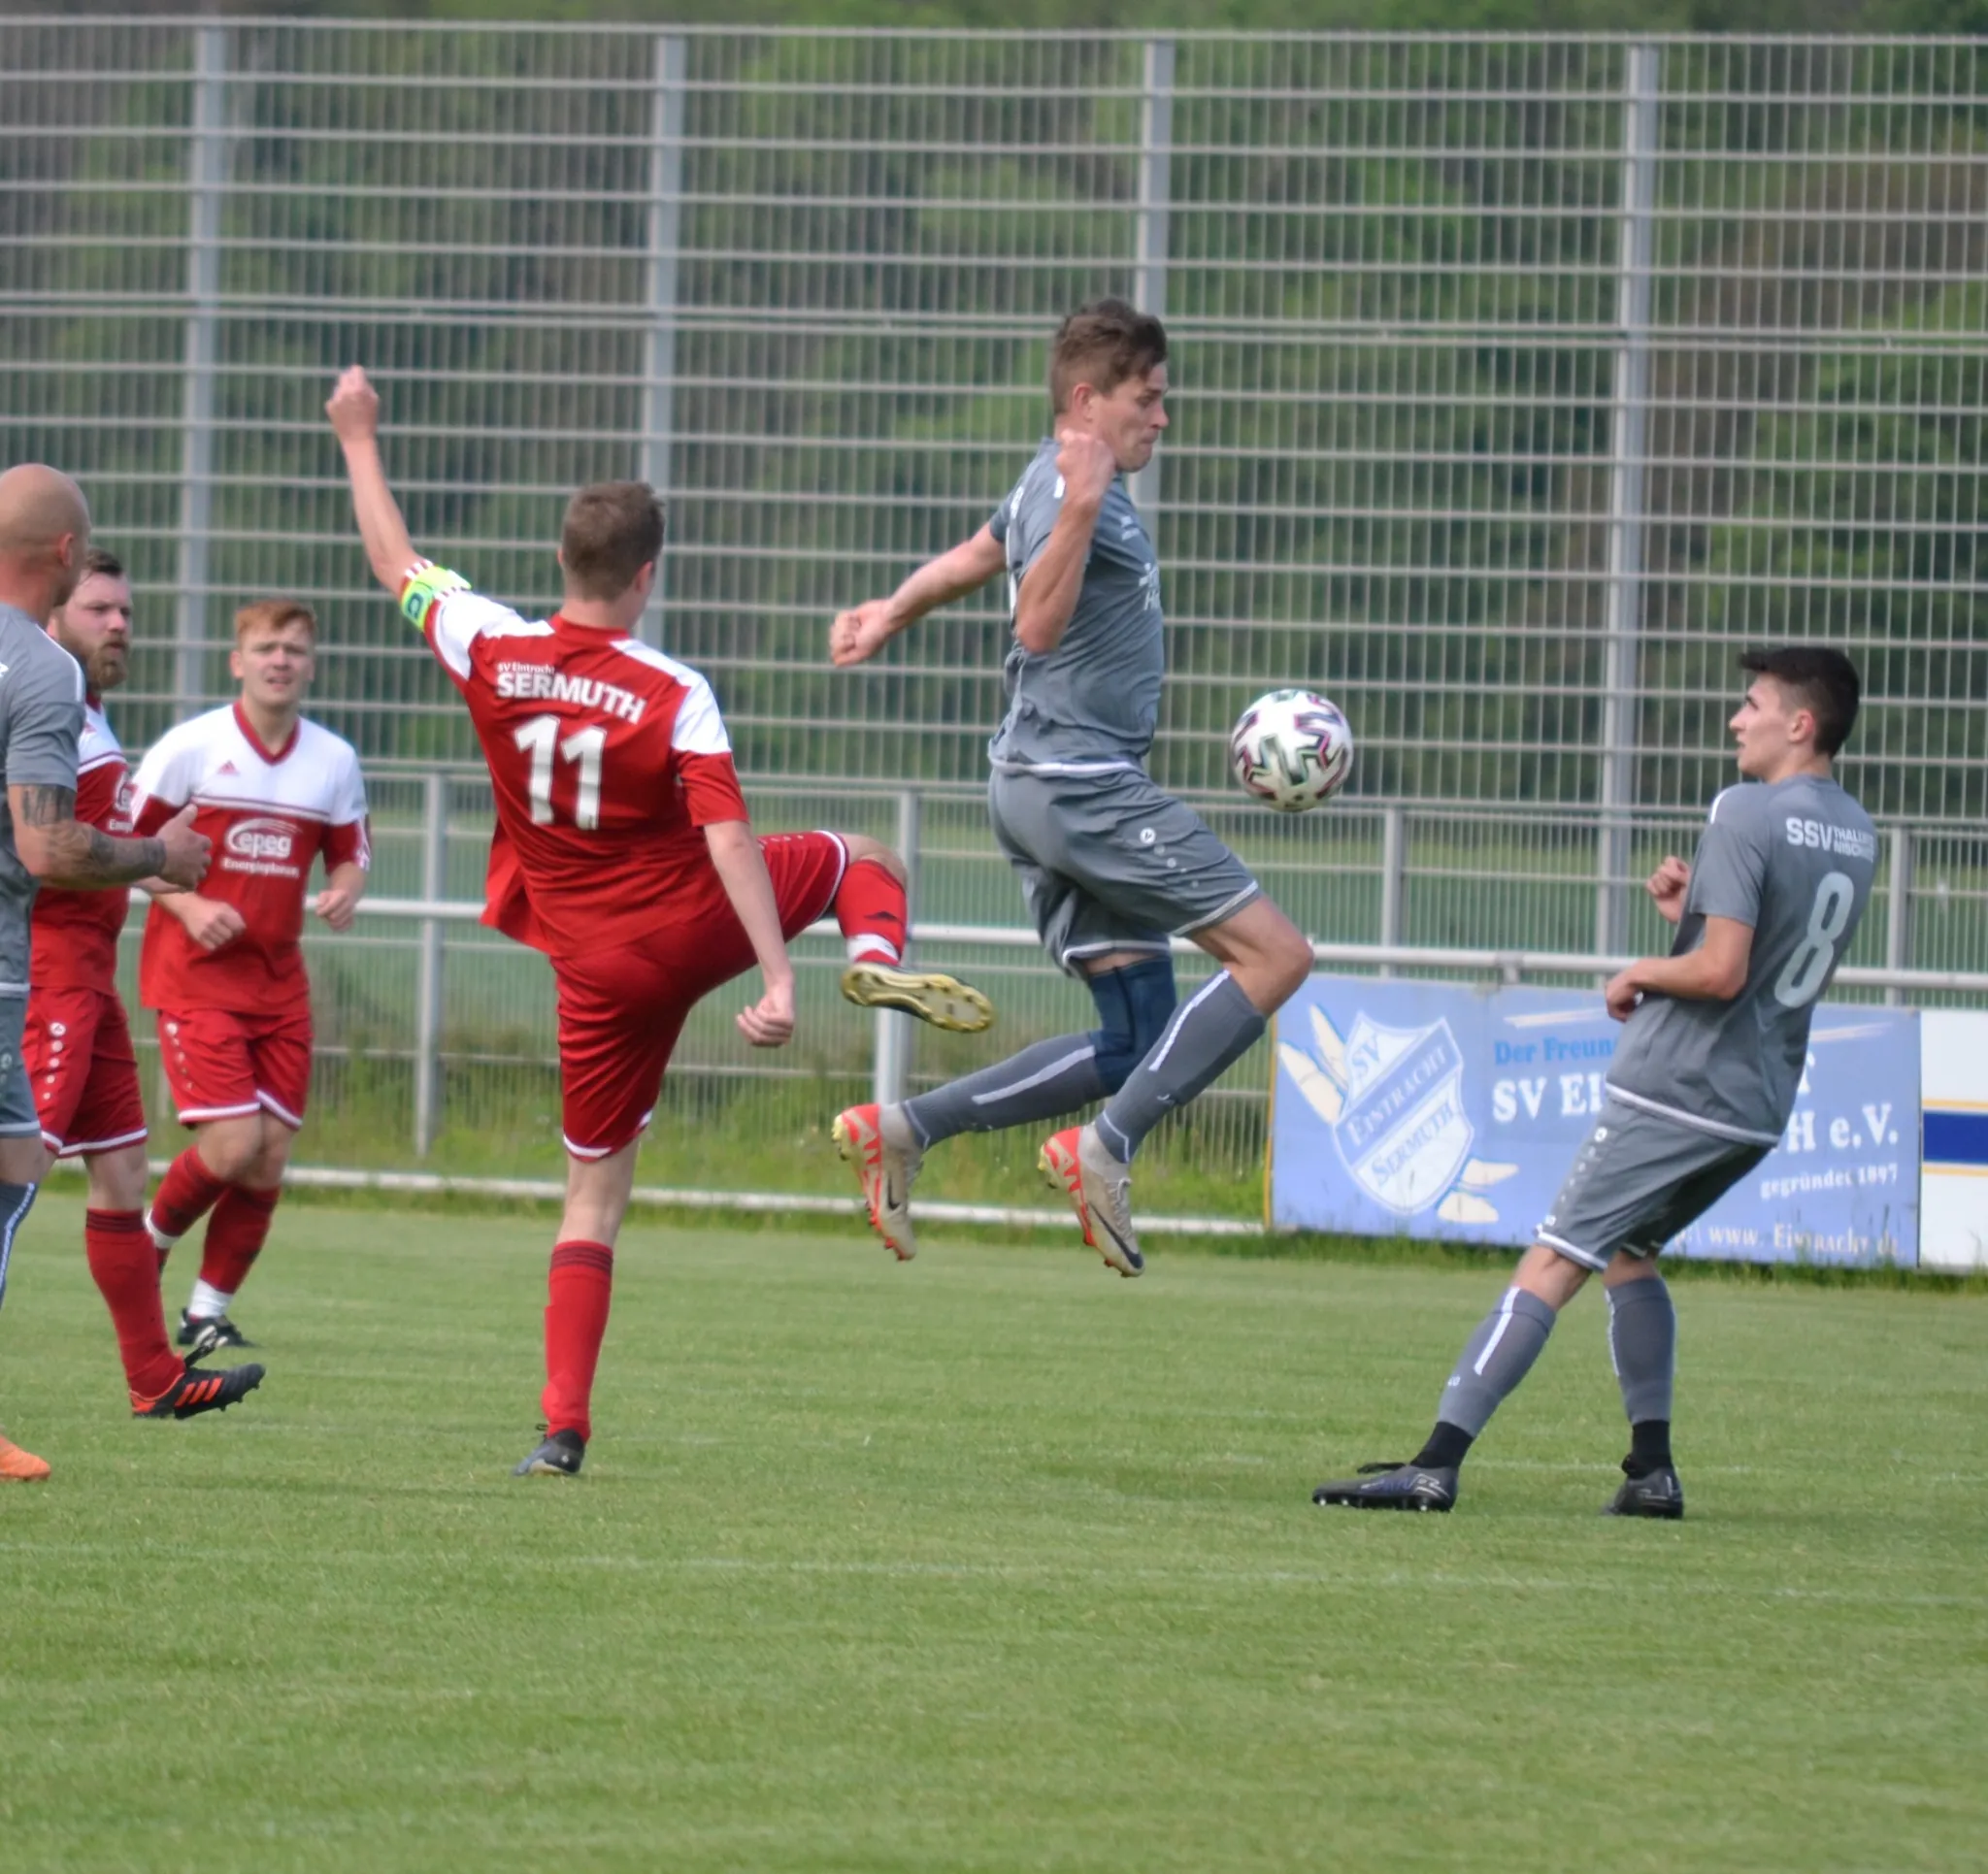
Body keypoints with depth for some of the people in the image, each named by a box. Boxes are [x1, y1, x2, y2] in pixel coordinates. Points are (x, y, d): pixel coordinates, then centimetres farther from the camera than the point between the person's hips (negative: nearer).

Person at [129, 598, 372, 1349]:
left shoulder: (334, 760, 6)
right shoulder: (191, 746, -7)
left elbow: (350, 854, 17)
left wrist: (344, 890, -6)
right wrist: (186, 905, -17)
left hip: (279, 983, 5)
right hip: (196, 976, -5)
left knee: (269, 1159, 0)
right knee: (232, 1144, -15)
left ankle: (209, 1310, 15)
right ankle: (150, 1241, 14)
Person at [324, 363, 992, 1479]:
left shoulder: (489, 653, -9)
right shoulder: (676, 697, -16)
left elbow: (397, 567, 7)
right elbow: (728, 840, -23)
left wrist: (361, 442, 20)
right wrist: (777, 976, -25)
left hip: (594, 961, 2)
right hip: (697, 925, -2)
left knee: (595, 1191, 10)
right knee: (863, 863, 23)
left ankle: (566, 1427, 1)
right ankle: (878, 960, -11)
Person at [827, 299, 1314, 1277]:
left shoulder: (1069, 485, 18)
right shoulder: (1065, 488, -13)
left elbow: (973, 556, 35)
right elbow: (1038, 625, -27)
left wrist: (889, 615, 48)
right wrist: (1081, 511, -36)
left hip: (1043, 786, 11)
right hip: (1079, 781, -11)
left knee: (1136, 1038, 6)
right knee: (1273, 951, -12)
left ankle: (903, 1127, 3)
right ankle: (1103, 1148, -16)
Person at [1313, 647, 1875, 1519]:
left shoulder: (1744, 816, -15)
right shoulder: (1855, 835, 11)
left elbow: (1722, 972, -22)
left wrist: (1641, 973, -4)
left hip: (1677, 1089, -8)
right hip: (1762, 1107, 8)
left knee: (1554, 1261, -9)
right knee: (1627, 1251, 24)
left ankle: (1437, 1463, -16)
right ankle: (1652, 1469, 16)